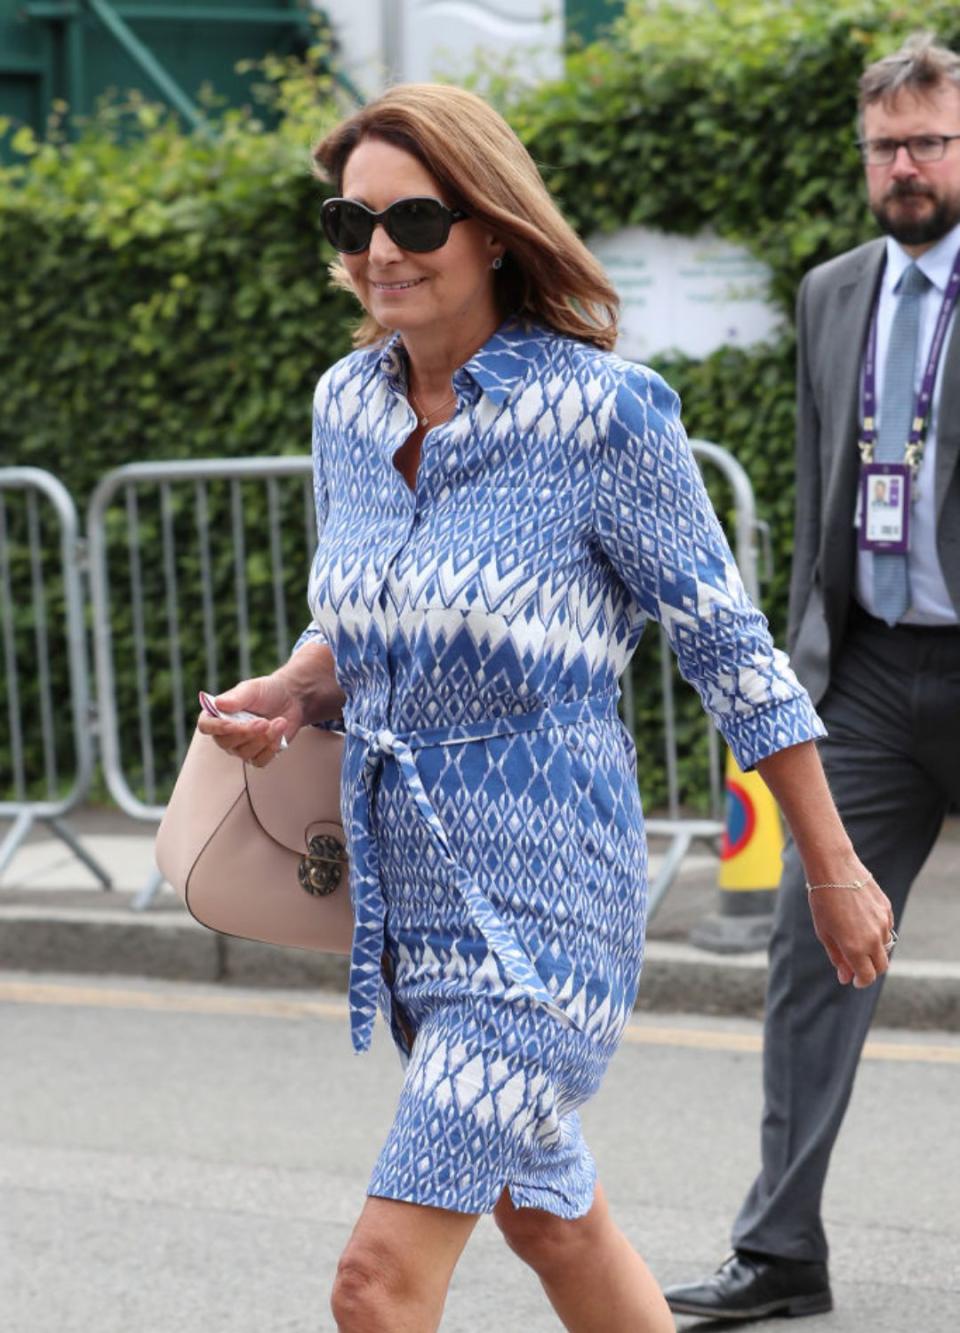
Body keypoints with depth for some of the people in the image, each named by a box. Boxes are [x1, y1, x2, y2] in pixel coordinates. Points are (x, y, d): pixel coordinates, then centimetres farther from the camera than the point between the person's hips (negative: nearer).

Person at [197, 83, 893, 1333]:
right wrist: (287, 692, -4)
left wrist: (836, 871, -3)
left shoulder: (599, 410, -15)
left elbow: (729, 646, -8)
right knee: (551, 1216, 23)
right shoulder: (349, 401, 4)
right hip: (405, 881, 8)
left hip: (542, 890, -8)